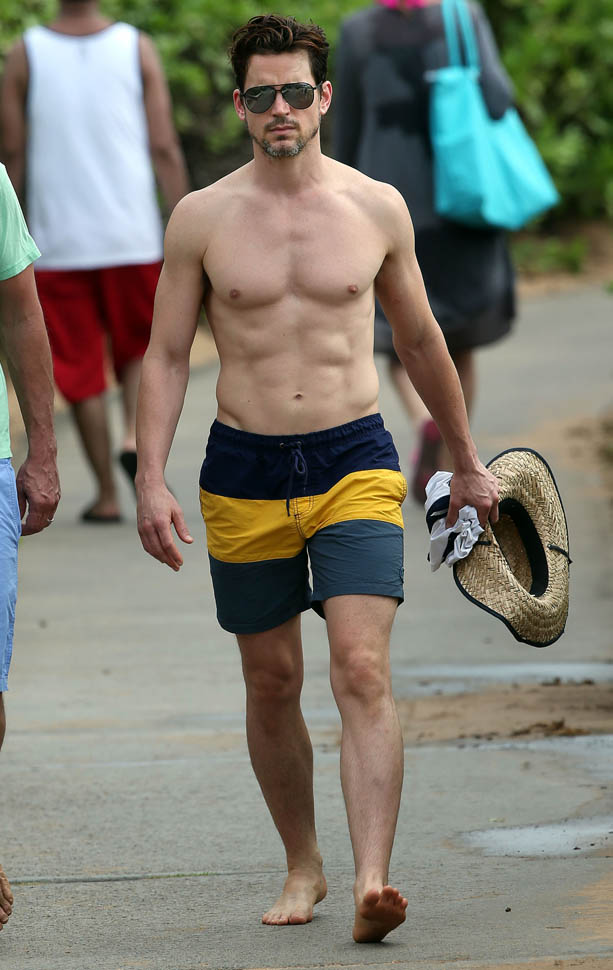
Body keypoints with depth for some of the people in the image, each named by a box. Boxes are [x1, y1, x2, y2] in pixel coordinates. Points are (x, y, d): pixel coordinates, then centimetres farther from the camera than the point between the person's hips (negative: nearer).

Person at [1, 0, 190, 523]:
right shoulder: (137, 49, -1)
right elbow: (165, 150, -3)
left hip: (58, 241, 0)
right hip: (133, 236, 0)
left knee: (81, 368, 7)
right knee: (139, 346, 20)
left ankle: (107, 493, 7)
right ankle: (135, 433, -6)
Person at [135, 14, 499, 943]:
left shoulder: (377, 208, 2)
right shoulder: (202, 218, 0)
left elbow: (420, 342, 15)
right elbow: (166, 357, 3)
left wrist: (467, 461, 22)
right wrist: (150, 481, -8)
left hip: (355, 462, -1)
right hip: (244, 473, 1)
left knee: (363, 672, -15)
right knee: (272, 682, 9)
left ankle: (372, 883, -23)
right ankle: (303, 866, 27)